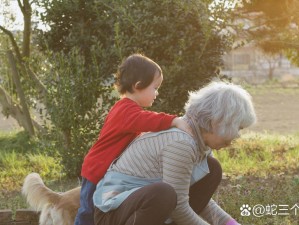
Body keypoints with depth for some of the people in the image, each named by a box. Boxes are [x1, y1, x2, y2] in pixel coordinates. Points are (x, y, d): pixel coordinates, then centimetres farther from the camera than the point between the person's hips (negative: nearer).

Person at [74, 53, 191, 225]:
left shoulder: (126, 108, 13)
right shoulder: (127, 111, -24)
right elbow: (147, 120, -43)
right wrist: (174, 120, -50)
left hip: (108, 173, 10)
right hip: (99, 173, -10)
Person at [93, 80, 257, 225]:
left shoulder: (200, 139, 2)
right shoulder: (182, 143, -27)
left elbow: (200, 196, 11)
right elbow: (178, 207, -23)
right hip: (115, 211, -9)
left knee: (212, 169, 3)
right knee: (164, 194, -40)